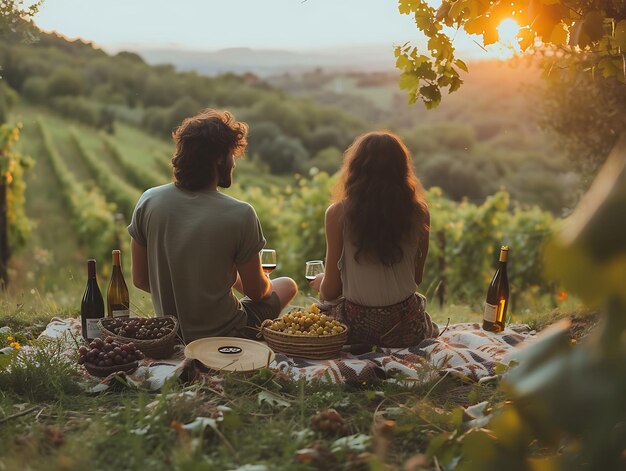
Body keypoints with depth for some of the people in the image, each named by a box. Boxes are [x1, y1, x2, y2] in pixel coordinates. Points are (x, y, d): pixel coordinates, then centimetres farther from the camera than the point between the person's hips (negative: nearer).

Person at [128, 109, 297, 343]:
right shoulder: (240, 214, -23)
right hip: (224, 335, -5)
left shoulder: (148, 201, -10)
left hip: (170, 334, 5)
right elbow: (256, 291, -10)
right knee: (287, 285, 22)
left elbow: (140, 279, -1)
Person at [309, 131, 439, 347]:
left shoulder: (338, 213, -12)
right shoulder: (418, 213, -6)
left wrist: (320, 282, 16)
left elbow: (330, 292, -7)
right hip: (406, 327, 3)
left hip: (356, 327, -3)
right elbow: (417, 278, 6)